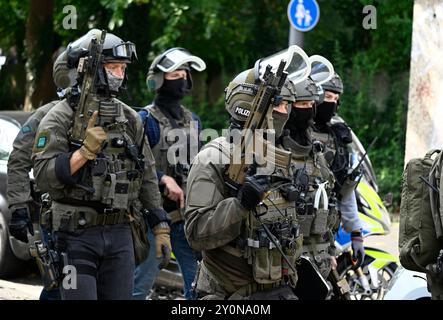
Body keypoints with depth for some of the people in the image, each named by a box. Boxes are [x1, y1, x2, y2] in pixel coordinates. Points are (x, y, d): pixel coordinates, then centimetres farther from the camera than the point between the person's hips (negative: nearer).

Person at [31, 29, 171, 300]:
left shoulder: (130, 119, 12)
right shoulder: (60, 119, -5)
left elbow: (148, 178, 16)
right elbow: (44, 176, -14)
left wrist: (161, 228, 11)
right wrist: (85, 151, -24)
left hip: (121, 234, 5)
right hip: (78, 235, -5)